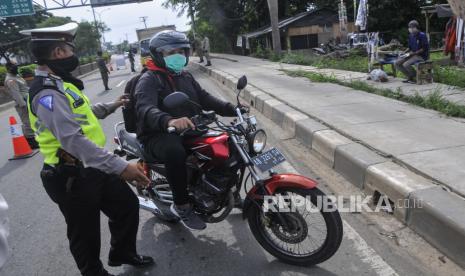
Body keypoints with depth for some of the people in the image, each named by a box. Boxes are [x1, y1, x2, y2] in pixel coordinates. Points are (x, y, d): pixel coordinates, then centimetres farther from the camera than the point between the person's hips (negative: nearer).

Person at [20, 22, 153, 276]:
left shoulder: (59, 83, 11)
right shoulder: (47, 93, -24)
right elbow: (73, 140, -35)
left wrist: (110, 107, 33)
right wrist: (120, 167, -38)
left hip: (93, 168, 10)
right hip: (72, 178, -10)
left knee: (128, 204, 18)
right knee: (85, 234, 10)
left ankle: (122, 253, 41)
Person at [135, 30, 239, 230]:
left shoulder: (186, 77, 17)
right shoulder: (149, 80, -9)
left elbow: (205, 98, 11)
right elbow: (145, 109, -27)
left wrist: (233, 109, -4)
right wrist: (169, 121, -50)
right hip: (159, 135, -7)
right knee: (175, 152, -39)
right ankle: (182, 205, -20)